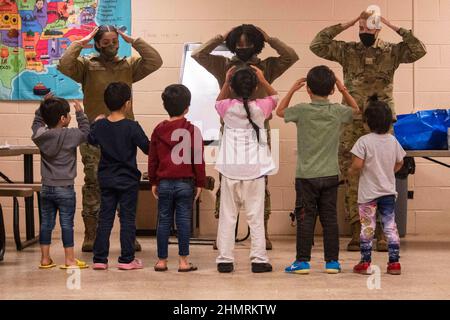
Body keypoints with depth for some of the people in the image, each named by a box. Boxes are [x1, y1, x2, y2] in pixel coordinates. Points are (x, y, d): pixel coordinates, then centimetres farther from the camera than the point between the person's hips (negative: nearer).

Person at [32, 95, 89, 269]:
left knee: (46, 223, 10)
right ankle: (69, 259, 6)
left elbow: (37, 122, 19)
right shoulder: (70, 135, -14)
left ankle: (45, 258, 15)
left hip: (46, 188, 5)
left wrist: (43, 106, 14)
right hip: (65, 189, -5)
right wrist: (80, 113, 3)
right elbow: (85, 132, 1)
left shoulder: (40, 135, 0)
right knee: (67, 224, 1)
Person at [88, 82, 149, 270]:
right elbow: (147, 148, -12)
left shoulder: (100, 125, -1)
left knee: (105, 219, 9)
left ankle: (99, 259, 9)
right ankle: (127, 259, 6)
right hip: (128, 180, -4)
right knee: (128, 219, 4)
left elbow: (91, 140, 18)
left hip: (106, 179, 4)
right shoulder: (132, 127, -15)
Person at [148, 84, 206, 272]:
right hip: (185, 183, -3)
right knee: (183, 221, 1)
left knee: (164, 221, 7)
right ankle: (183, 261, 3)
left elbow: (152, 159, 9)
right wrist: (200, 183, 3)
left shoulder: (158, 130, 4)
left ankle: (162, 260, 11)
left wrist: (153, 182, 17)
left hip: (164, 183, 3)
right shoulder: (192, 130, -5)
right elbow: (198, 159, -5)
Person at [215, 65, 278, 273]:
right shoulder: (260, 108, -4)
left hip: (230, 169, 1)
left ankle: (225, 259, 6)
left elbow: (218, 102, 23)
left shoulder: (228, 108, -4)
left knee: (227, 216, 6)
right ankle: (259, 259, 4)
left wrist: (226, 82, 20)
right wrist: (262, 79, 16)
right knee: (256, 217, 4)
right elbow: (274, 96, 19)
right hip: (255, 169, 0)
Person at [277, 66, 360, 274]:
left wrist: (292, 90, 12)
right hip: (330, 175, 2)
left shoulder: (302, 110, -10)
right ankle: (332, 261, 11)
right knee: (329, 218, 8)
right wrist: (343, 90, 15)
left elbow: (280, 111, 9)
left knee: (306, 218, 2)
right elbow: (355, 109, 20)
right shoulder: (337, 111, -3)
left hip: (306, 176, -2)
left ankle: (303, 261, 4)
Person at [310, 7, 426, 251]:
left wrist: (395, 28, -8)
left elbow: (419, 50, -8)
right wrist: (344, 25, -5)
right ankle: (357, 233, 6)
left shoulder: (392, 52, 6)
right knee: (353, 180, 0)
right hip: (353, 124, 0)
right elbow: (316, 45, -3)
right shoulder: (347, 51, 6)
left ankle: (382, 233, 7)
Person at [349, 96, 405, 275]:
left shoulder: (364, 141, -15)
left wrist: (351, 172, 0)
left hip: (368, 193, -4)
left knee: (367, 228, 5)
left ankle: (365, 263, 10)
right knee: (390, 227, 9)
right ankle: (394, 262, 10)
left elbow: (357, 165, -20)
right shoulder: (393, 140, 0)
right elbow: (399, 163, 10)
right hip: (388, 191, 4)